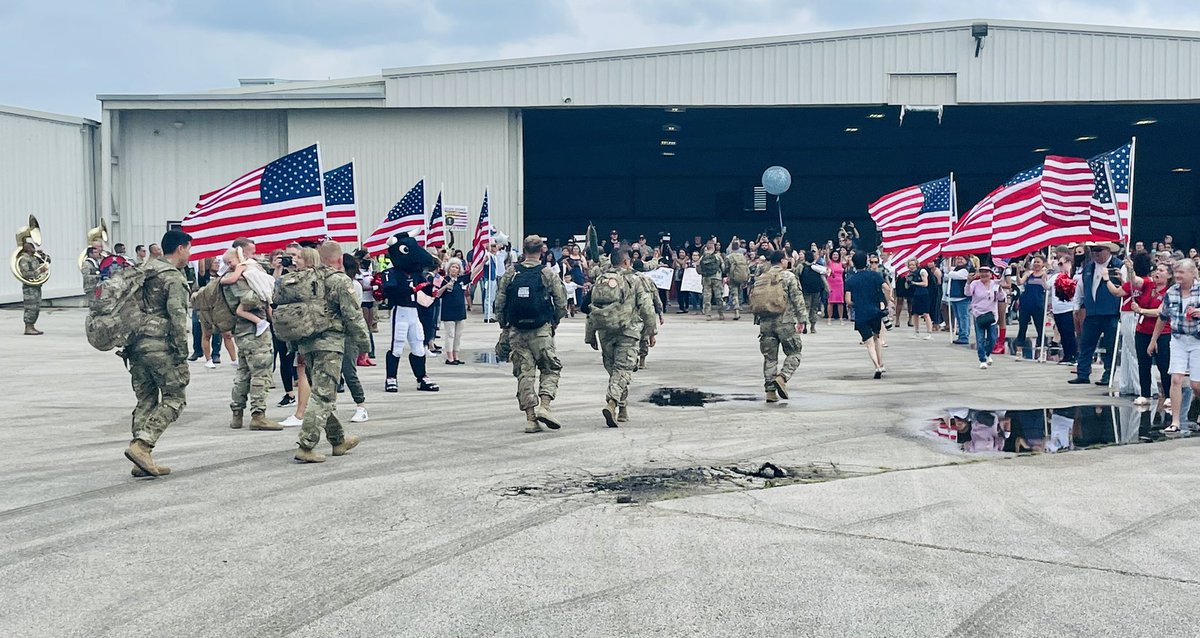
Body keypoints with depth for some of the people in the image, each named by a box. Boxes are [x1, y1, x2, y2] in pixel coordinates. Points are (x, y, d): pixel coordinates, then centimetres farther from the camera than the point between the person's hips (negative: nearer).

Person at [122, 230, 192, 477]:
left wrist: (128, 345, 23)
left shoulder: (143, 272, 17)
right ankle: (141, 445, -13)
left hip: (136, 343, 8)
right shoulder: (174, 278, -9)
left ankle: (142, 461, 10)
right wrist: (182, 355, -14)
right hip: (160, 346, -8)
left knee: (146, 401, 11)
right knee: (174, 398, 0)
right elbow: (177, 317, -16)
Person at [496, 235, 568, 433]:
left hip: (516, 332, 2)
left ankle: (530, 418, 3)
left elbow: (499, 304, 1)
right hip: (541, 331, -2)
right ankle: (544, 406, -9)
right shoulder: (548, 276, -5)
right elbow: (562, 305, -4)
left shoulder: (509, 275, 1)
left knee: (524, 373, 7)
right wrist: (554, 322, 14)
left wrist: (505, 326, 14)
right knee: (550, 369, 11)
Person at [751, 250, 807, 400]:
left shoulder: (760, 279, 10)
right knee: (794, 353, 6)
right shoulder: (788, 276, -4)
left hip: (765, 323, 5)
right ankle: (782, 377, -17)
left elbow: (754, 300, 14)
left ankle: (770, 391, 7)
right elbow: (797, 299, -9)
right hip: (785, 322, -5)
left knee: (770, 357, 9)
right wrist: (802, 319, -5)